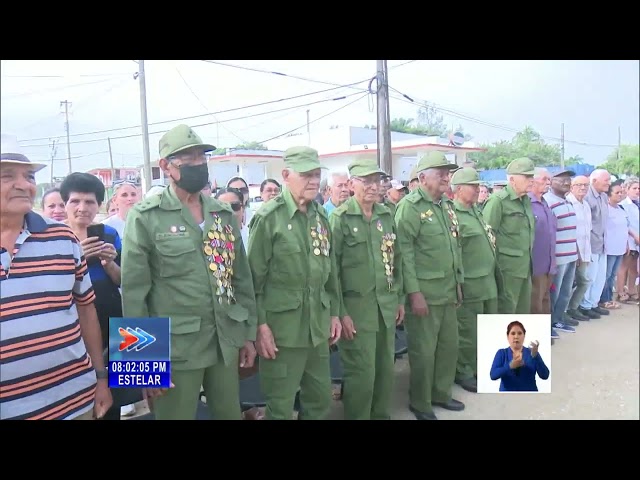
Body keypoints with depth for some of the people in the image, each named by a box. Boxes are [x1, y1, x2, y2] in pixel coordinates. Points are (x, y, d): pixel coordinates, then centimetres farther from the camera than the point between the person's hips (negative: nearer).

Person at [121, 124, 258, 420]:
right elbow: (134, 292, -10)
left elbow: (242, 278, 11)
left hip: (226, 342, 5)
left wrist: (248, 333, 8)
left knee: (231, 414, 16)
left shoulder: (224, 214, 8)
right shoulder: (145, 217, -8)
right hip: (175, 347, -4)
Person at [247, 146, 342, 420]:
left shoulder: (320, 216, 9)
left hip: (318, 326, 6)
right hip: (281, 328, -6)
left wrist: (334, 312, 13)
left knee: (321, 400, 17)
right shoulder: (269, 217, -11)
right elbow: (254, 276, -12)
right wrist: (259, 325, -14)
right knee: (281, 407, 6)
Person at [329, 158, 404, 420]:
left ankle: (382, 415, 34)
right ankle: (357, 417, 22)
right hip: (356, 307, -6)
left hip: (387, 304, 6)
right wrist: (340, 312, -14)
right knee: (361, 373, 2)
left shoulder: (387, 215, 9)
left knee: (386, 368, 15)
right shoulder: (339, 218, -9)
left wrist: (400, 299, 14)